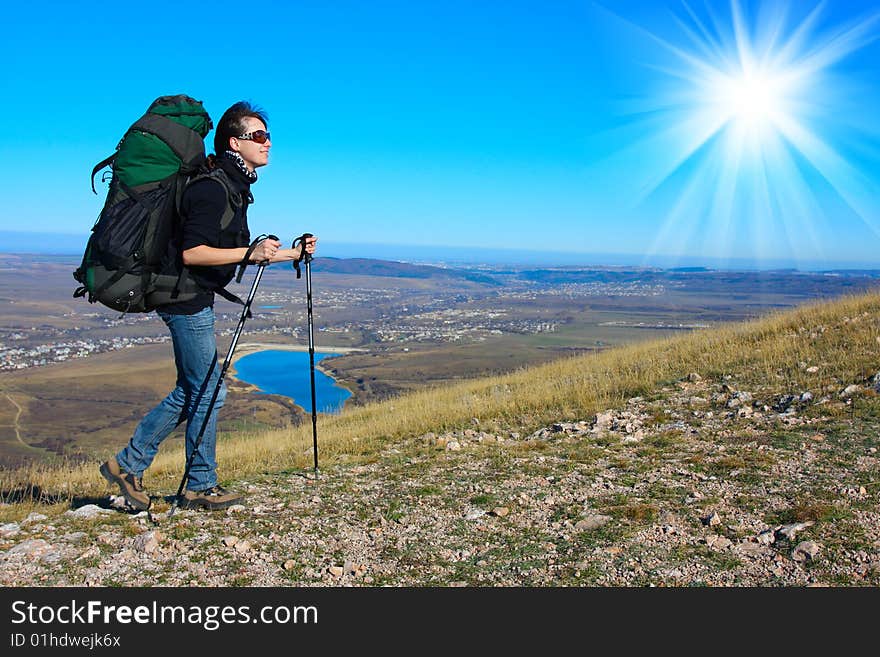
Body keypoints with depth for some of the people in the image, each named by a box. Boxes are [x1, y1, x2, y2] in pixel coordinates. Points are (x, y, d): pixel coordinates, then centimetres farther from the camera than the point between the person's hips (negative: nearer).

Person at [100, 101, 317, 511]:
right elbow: (192, 253, -24)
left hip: (194, 299, 10)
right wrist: (250, 252, -26)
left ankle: (127, 464, 24)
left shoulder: (233, 186, 14)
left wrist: (291, 255, 17)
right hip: (187, 298, -10)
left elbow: (232, 253, 19)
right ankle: (201, 487, 12)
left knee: (189, 392, 15)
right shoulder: (213, 187, -18)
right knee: (208, 390, -2)